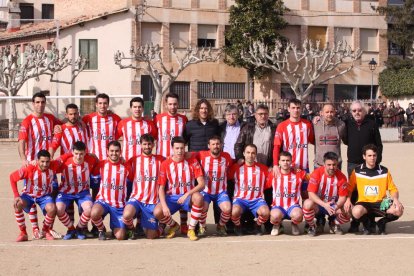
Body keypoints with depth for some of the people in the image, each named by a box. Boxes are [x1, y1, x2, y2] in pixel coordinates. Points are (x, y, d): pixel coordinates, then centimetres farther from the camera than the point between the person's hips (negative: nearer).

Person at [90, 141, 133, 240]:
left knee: (120, 236, -11)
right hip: (103, 200, 0)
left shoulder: (126, 167, 0)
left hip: (119, 205, 0)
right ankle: (101, 229, -1)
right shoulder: (102, 164, 0)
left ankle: (115, 227, 29)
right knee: (94, 214, -37)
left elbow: (133, 180, 9)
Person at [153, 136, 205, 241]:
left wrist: (187, 195, -25)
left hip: (187, 197, -1)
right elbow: (161, 188, -3)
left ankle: (191, 229, -15)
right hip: (171, 198, 1)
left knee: (198, 197, -35)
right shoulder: (165, 164, -4)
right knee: (157, 212, -28)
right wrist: (164, 205, -18)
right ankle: (173, 225, 9)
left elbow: (201, 184, -11)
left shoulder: (192, 162, -5)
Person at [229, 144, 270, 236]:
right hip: (240, 199, -1)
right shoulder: (236, 167, 8)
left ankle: (258, 226, 5)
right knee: (235, 211, -35)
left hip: (257, 199, 1)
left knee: (265, 212, -32)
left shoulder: (263, 168, 9)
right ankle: (238, 227, 2)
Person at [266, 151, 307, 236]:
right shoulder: (273, 175, 2)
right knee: (275, 216, -37)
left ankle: (294, 224, 5)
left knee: (298, 215, -36)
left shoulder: (298, 173, 3)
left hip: (293, 206, 1)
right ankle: (278, 225, 4)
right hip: (278, 206, 0)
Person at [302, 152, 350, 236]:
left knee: (348, 211, -27)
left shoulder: (341, 177, -10)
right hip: (318, 204, -2)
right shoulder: (316, 173, -16)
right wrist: (324, 205, -35)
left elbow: (342, 197, -7)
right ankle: (311, 226, -4)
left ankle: (334, 223, 11)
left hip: (334, 205, 2)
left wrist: (337, 207, -30)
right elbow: (311, 194, -22)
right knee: (308, 203, -36)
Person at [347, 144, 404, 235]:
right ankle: (368, 224, 1)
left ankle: (381, 223, 5)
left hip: (381, 203, 1)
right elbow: (349, 189, 7)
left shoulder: (384, 171, 5)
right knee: (356, 211, -38)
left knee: (399, 210, -27)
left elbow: (393, 189, 8)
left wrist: (395, 199, -13)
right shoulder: (357, 171, 2)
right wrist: (348, 200, -13)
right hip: (364, 203, -1)